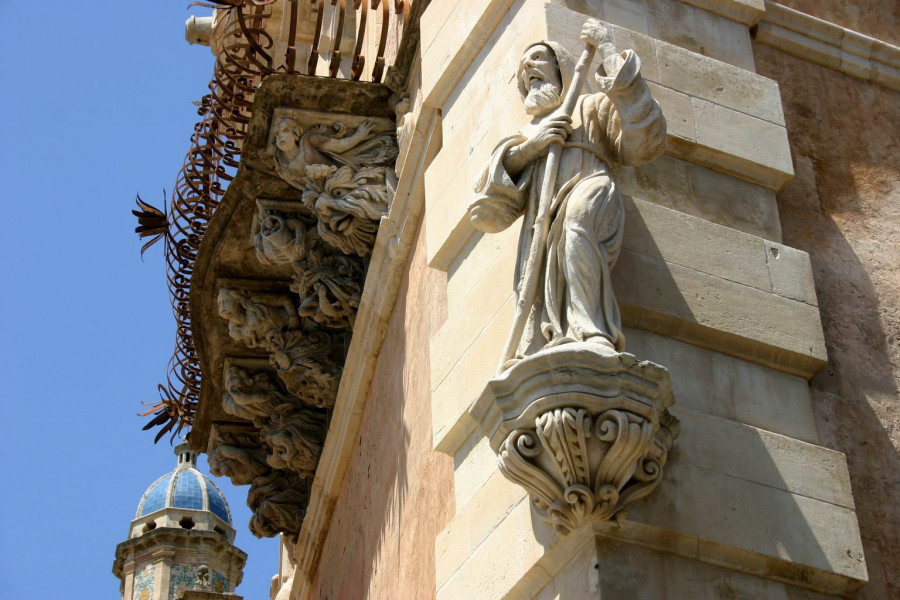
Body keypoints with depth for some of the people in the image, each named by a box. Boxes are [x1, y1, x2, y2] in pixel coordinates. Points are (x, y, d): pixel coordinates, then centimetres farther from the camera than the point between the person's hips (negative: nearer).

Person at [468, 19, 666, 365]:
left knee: (575, 215, -40)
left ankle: (592, 337, -55)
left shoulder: (589, 108, 30)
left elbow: (644, 144, 6)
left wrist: (607, 51, 12)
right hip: (541, 230, 4)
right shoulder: (522, 138, 39)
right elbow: (485, 213, 22)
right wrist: (529, 147, 8)